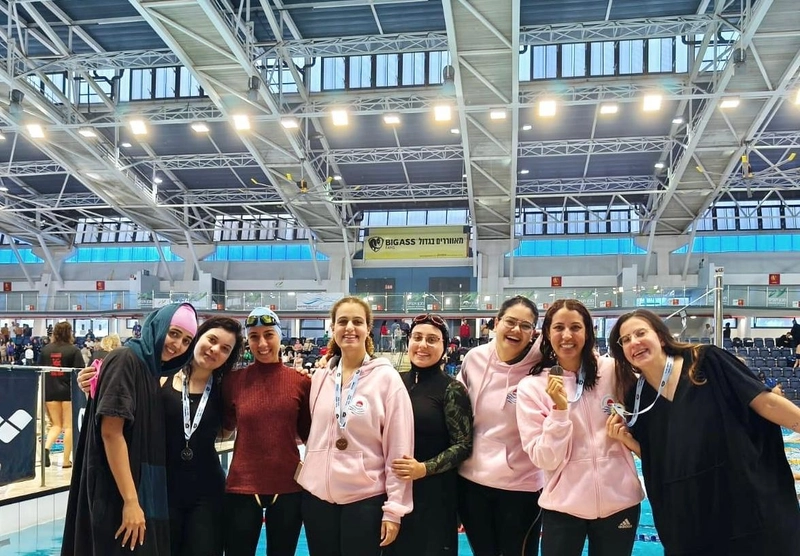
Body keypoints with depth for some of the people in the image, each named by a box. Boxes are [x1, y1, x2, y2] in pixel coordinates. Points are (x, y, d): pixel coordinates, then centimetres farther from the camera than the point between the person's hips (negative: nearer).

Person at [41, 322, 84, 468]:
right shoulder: (74, 350, -5)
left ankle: (46, 447, -10)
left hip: (50, 391, 3)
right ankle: (66, 460, 6)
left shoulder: (45, 349, 6)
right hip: (68, 391, -3)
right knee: (68, 426, 5)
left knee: (56, 425, 16)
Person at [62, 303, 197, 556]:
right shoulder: (125, 359, -12)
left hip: (146, 490, 9)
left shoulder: (151, 369, 13)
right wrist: (130, 500, -22)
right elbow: (111, 432, -20)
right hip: (119, 495, -9)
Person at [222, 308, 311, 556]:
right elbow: (224, 430, 10)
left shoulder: (301, 381, -3)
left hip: (288, 487, 1)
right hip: (242, 487, 0)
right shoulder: (234, 380, -2)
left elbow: (308, 434, 3)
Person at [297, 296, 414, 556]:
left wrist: (394, 508, -10)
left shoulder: (387, 377, -9)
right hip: (317, 494, 4)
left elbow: (399, 449, -9)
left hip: (365, 497, -4)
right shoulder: (320, 377, 4)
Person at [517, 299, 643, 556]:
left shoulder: (613, 371, -3)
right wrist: (560, 408, -22)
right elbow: (545, 459, -12)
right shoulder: (531, 387, -6)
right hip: (563, 507, -1)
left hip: (618, 501, 1)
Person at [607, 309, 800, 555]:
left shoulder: (706, 362, -8)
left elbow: (766, 403, -7)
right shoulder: (636, 399, 2)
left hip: (751, 507, -3)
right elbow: (657, 460, 9)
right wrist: (628, 440, -6)